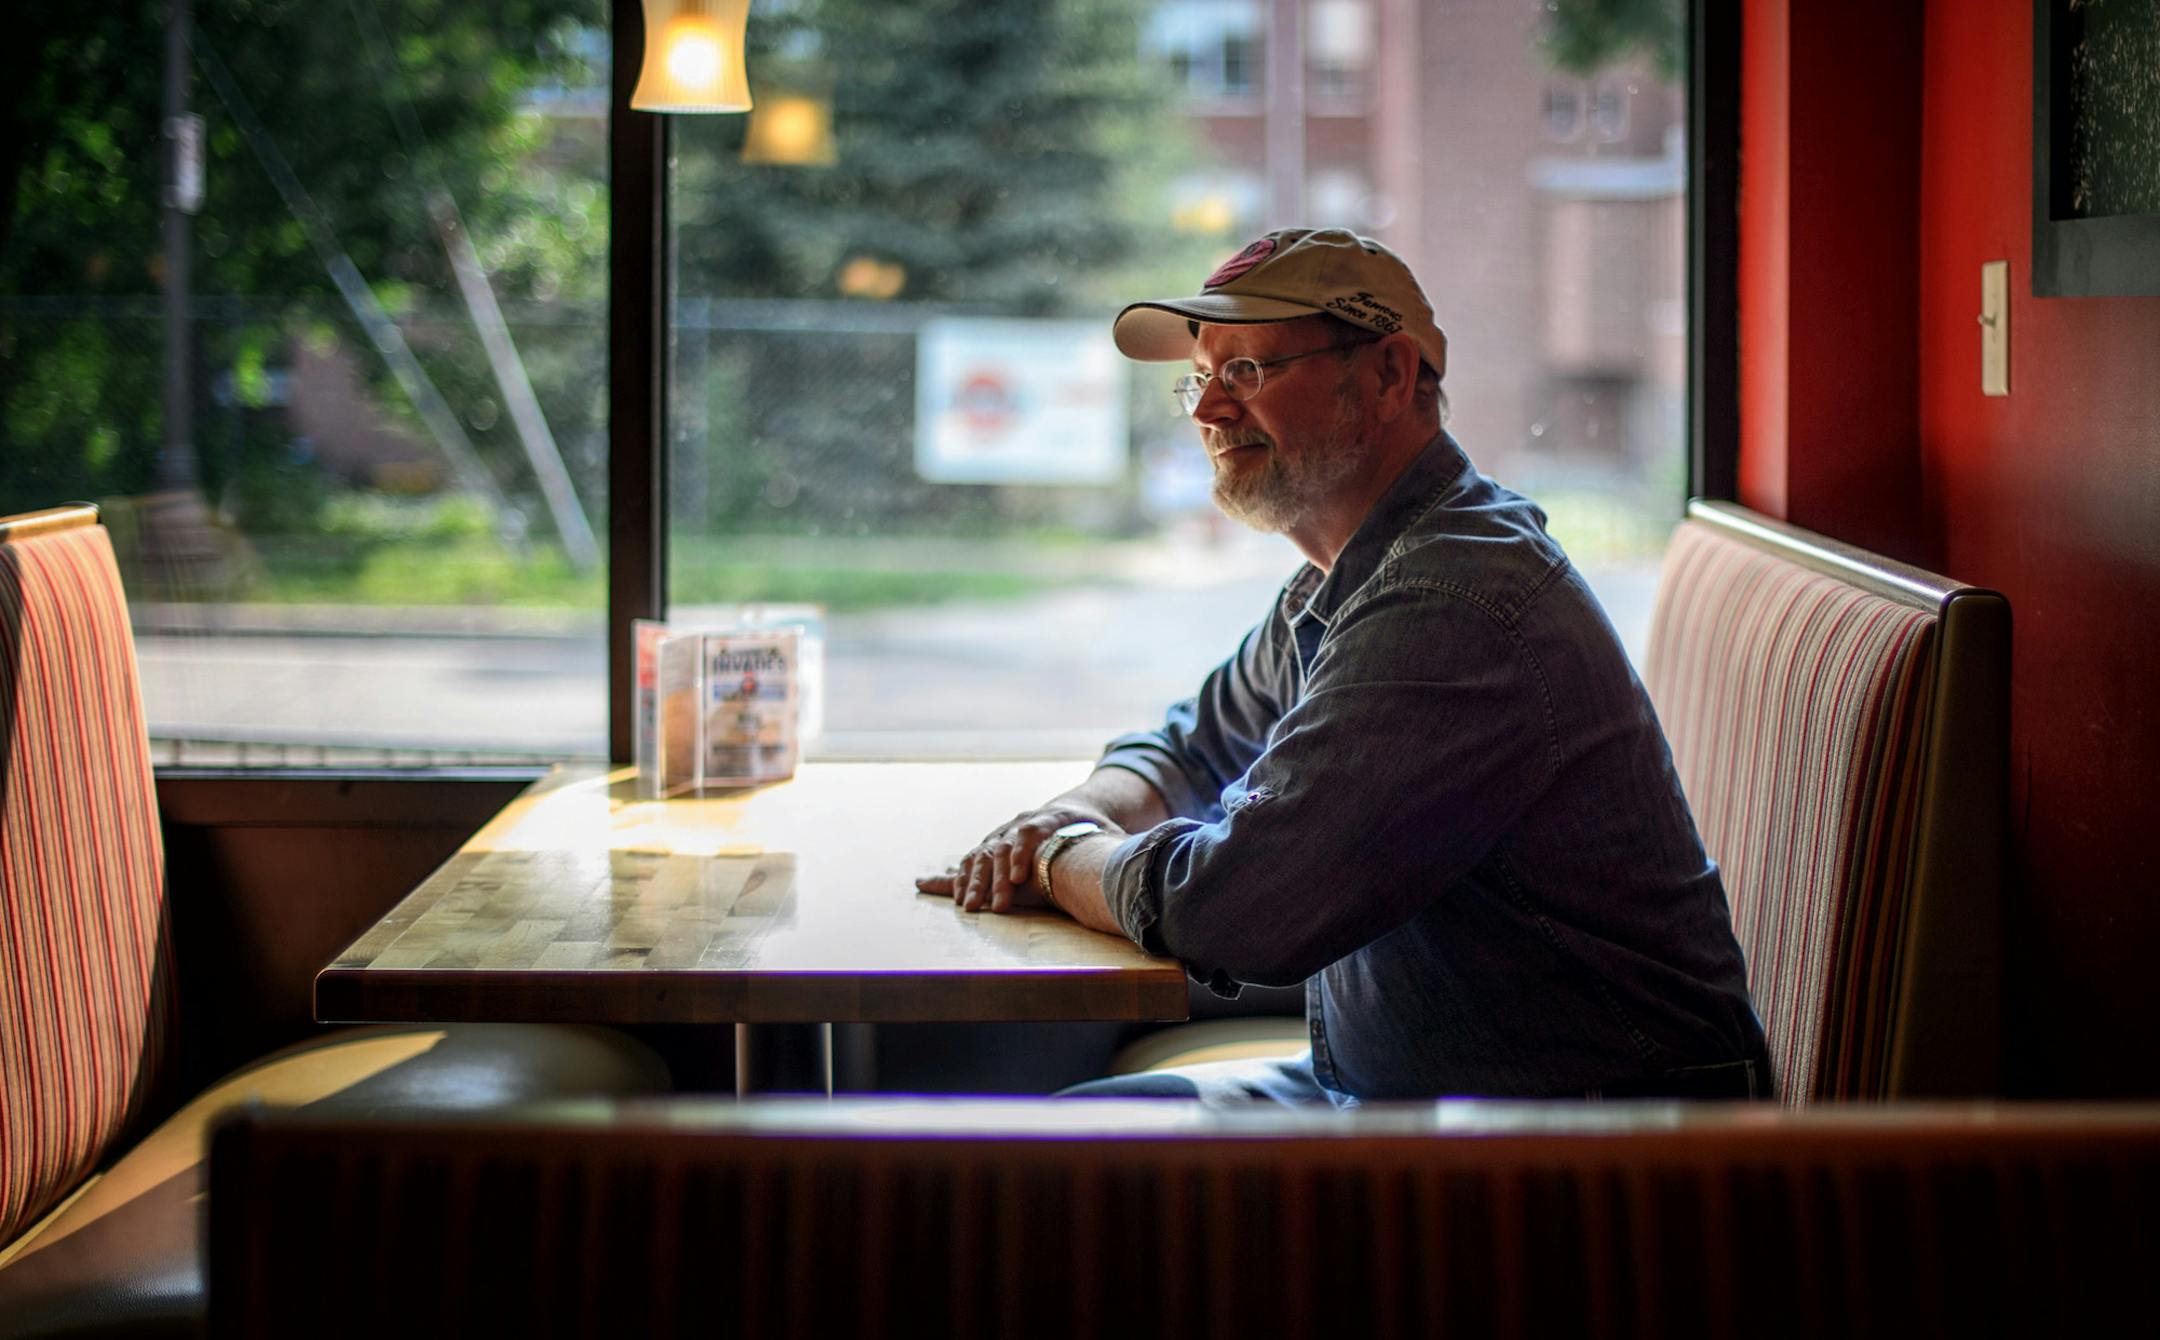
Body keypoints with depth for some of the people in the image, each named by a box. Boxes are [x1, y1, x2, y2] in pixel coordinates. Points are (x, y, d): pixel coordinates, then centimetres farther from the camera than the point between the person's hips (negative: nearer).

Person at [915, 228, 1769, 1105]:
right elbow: (1195, 746, 27)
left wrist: (1061, 857, -8)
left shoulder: (1455, 603, -25)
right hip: (1380, 1091, 10)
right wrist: (1080, 815, 3)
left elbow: (1230, 909, -29)